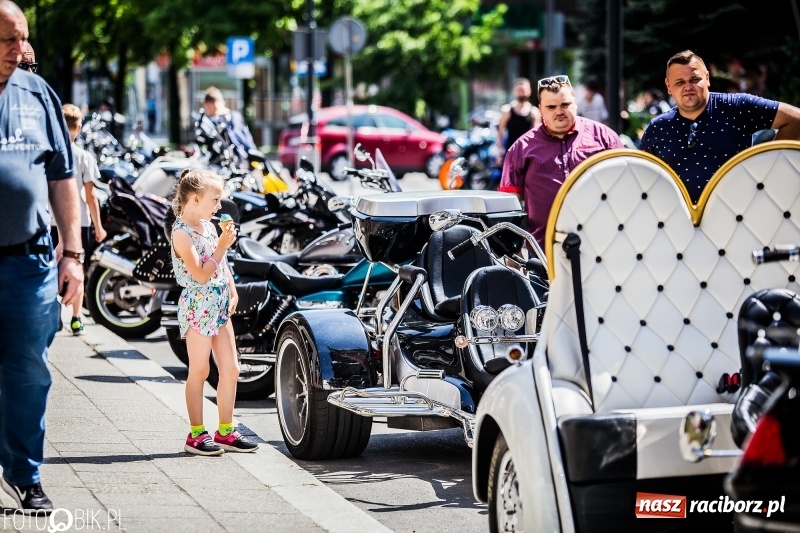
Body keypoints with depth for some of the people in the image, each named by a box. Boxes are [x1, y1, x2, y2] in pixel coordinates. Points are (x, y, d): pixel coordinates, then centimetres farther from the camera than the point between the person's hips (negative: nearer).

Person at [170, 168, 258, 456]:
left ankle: (225, 431, 16)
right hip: (197, 307, -8)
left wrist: (232, 292, 10)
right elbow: (200, 274, -21)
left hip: (220, 306, 8)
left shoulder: (208, 226, 11)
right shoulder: (182, 233, -15)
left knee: (231, 369, 7)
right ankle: (196, 435, 7)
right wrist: (221, 246, -20)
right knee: (199, 372, -1)